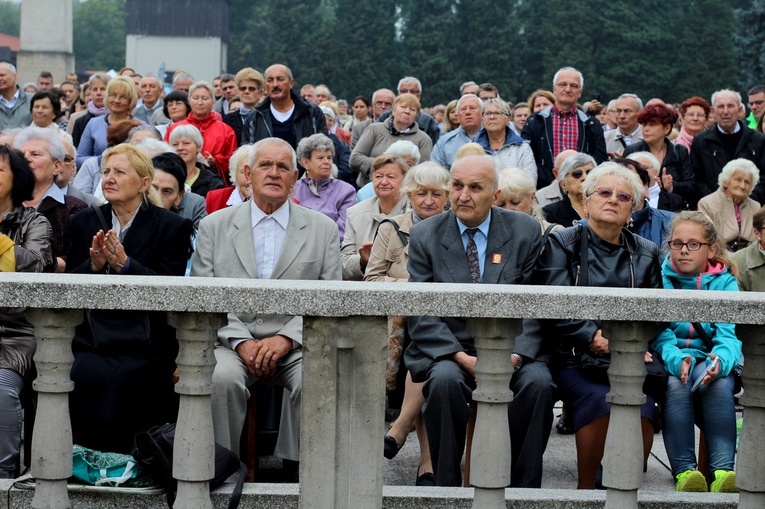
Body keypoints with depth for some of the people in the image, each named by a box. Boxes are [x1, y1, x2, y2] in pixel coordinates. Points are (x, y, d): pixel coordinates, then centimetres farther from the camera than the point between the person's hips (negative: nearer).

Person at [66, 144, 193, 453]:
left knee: (123, 378, -32)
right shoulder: (84, 223, 16)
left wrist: (124, 264, -17)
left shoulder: (173, 227, 5)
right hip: (91, 333, 2)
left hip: (145, 340, -2)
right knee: (86, 375, -29)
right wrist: (94, 265, -10)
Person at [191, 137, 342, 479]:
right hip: (232, 341, 0)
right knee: (223, 378, -33)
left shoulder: (323, 229, 11)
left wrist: (287, 338, -11)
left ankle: (295, 466, -16)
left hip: (296, 345, 0)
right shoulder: (214, 226, 12)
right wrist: (240, 341, -11)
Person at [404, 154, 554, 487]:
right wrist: (462, 357, -17)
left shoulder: (525, 231, 4)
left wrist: (516, 355, -18)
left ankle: (524, 490, -14)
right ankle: (446, 487, -18)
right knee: (445, 380, -33)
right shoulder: (424, 235, 3)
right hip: (448, 351, -1)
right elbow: (420, 313, -2)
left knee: (538, 382, -29)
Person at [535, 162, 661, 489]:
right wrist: (593, 338, -16)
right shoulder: (561, 243, 10)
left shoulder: (646, 254, 20)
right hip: (575, 358, -2)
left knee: (641, 410, -28)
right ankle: (585, 488, -10)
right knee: (603, 404, -31)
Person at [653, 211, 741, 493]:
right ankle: (684, 470, -38)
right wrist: (678, 360, -32)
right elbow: (659, 335, -10)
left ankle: (723, 471, -40)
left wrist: (720, 361, -33)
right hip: (669, 362, -1)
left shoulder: (725, 283, 5)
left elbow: (728, 335, -9)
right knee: (676, 384, -33)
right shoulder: (661, 279, 2)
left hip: (710, 362, 1)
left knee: (718, 382, -32)